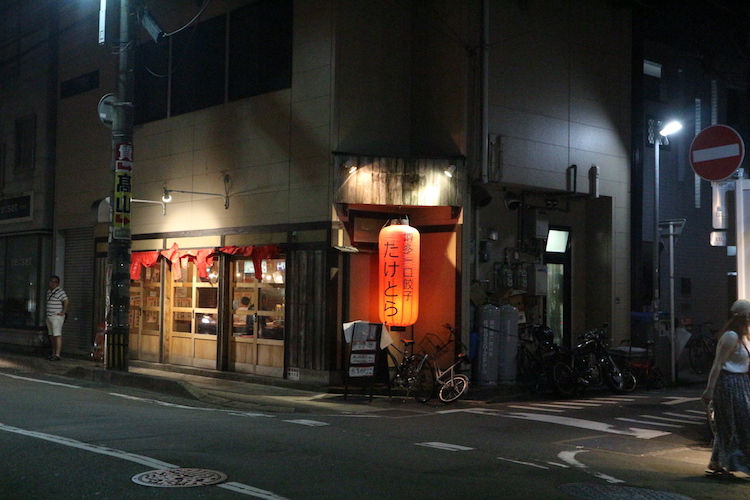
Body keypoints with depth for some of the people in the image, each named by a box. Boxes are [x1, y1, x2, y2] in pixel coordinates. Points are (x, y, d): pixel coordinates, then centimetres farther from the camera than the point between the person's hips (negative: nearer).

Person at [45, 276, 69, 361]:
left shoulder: (60, 292, -12)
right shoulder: (49, 292, 16)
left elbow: (66, 301, -21)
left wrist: (63, 312, -19)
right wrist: (49, 313, 17)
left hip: (57, 317, -9)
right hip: (49, 317, 9)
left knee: (57, 335, -11)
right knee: (51, 335, 13)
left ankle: (57, 355, -13)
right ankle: (53, 353, 21)